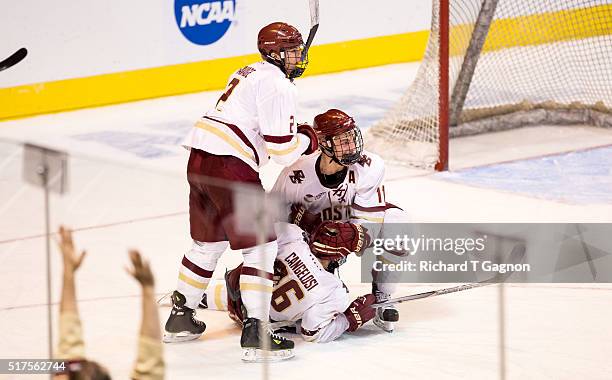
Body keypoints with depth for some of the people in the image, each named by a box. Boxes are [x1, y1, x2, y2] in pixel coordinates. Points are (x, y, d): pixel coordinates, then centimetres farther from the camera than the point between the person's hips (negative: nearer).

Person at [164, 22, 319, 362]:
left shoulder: (252, 73, 22)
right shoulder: (279, 87, -9)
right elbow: (282, 150, -13)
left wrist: (292, 136, 18)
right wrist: (307, 140, 7)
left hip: (199, 160, 10)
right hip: (229, 167, -10)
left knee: (208, 242, 23)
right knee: (261, 246, -5)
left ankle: (180, 318, 33)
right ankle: (256, 332, -10)